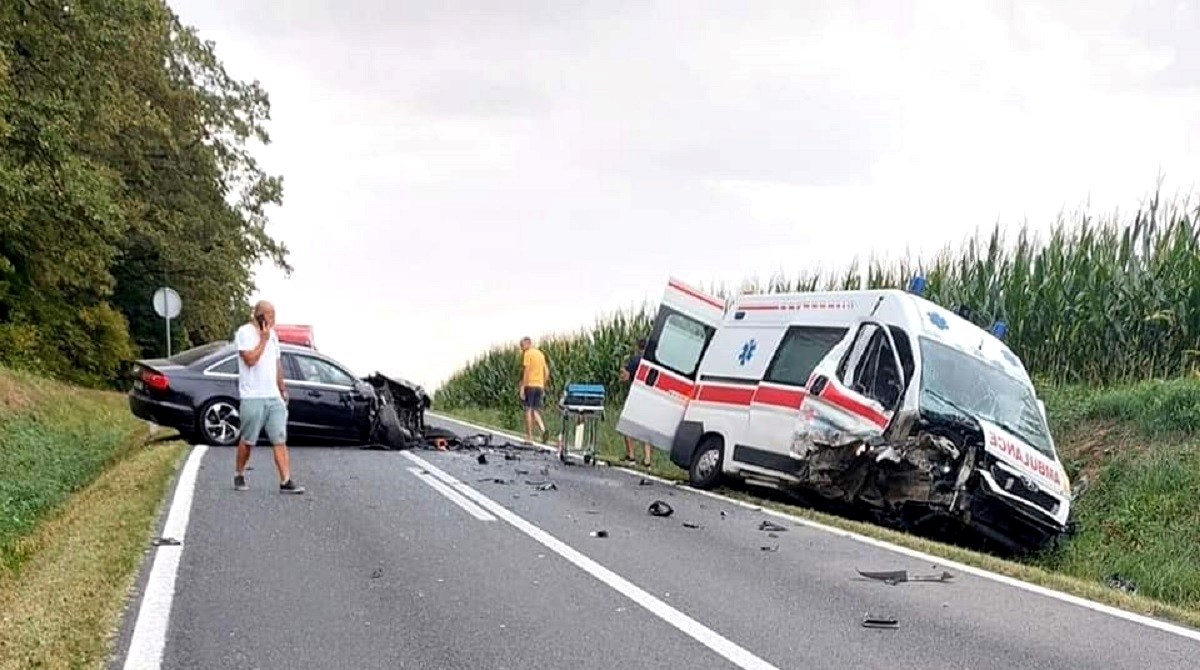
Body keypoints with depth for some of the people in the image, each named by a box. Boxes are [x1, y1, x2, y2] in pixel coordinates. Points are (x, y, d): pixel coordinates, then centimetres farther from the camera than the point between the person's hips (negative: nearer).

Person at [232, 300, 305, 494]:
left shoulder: (272, 334, 16)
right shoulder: (245, 333, -6)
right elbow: (250, 359, -18)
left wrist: (282, 389, 19)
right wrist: (263, 339, -12)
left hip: (274, 397, 6)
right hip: (253, 398, -6)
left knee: (280, 440, -3)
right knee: (247, 440, 4)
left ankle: (286, 481, -7)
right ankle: (239, 475, 22)